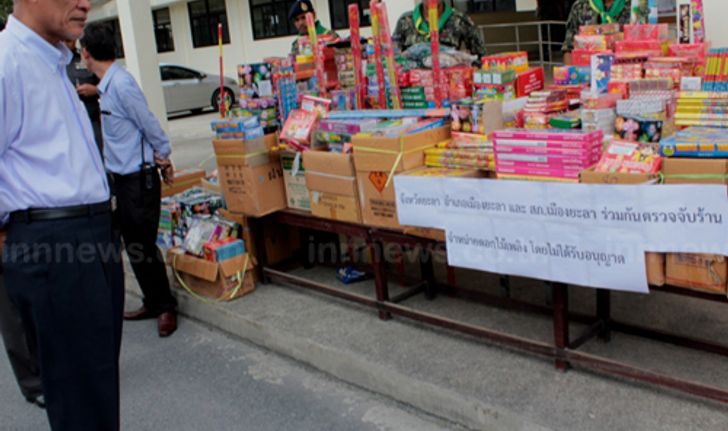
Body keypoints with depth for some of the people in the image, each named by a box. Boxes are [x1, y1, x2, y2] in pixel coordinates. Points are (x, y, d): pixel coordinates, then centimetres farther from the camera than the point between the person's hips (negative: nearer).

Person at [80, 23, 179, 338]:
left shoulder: (121, 84, -20)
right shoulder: (108, 85, 10)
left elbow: (150, 124, -15)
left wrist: (162, 156, -2)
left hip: (139, 179, -10)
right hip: (121, 178, 10)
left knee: (142, 247, -2)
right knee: (133, 245, 15)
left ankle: (165, 307, 13)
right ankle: (153, 303, 27)